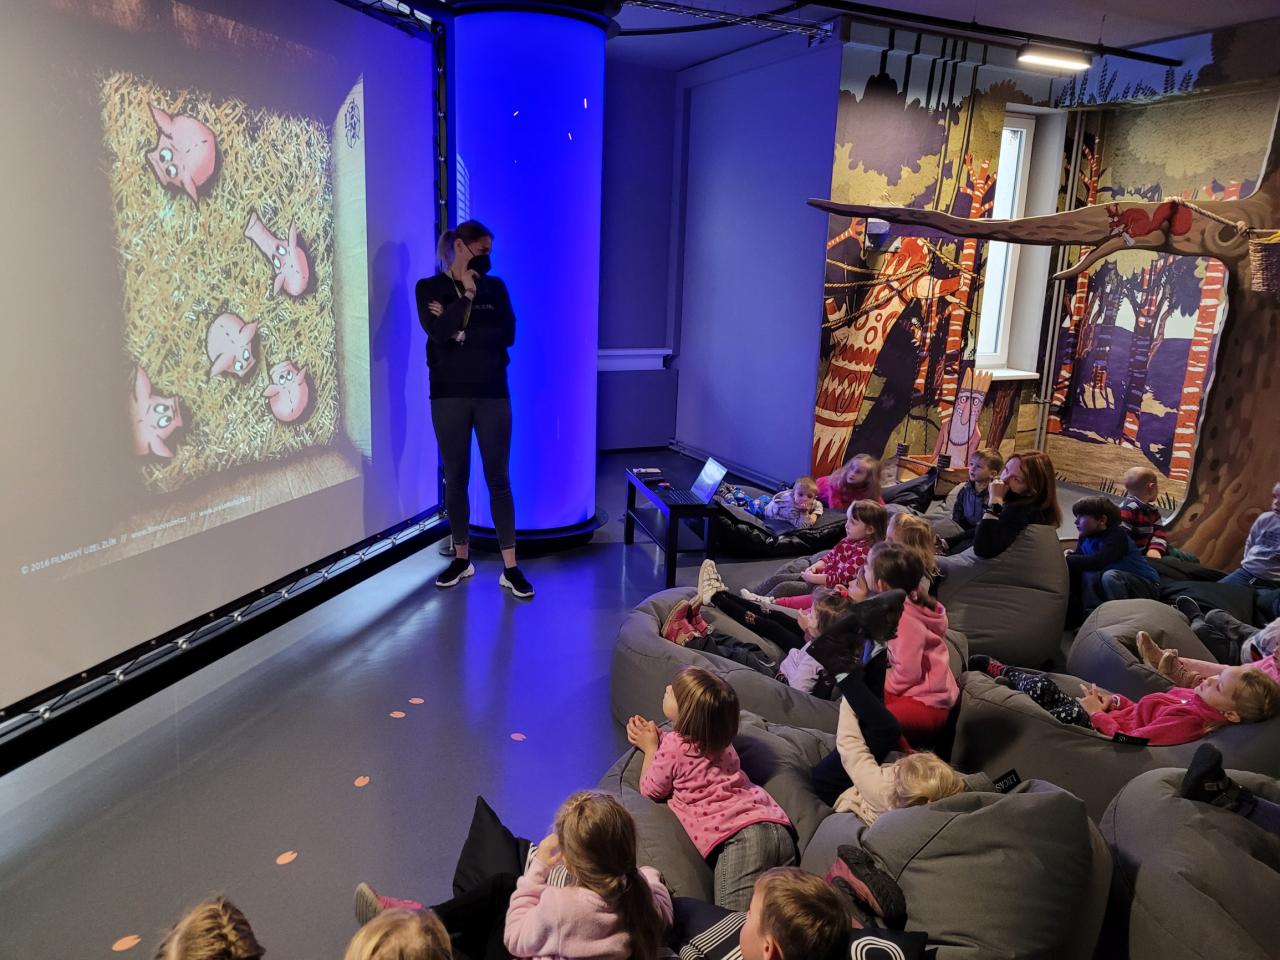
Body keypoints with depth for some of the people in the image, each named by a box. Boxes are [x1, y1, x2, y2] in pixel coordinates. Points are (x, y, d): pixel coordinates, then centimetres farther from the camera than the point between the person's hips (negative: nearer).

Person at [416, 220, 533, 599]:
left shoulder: (494, 287, 8)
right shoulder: (429, 288, 2)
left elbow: (507, 334, -6)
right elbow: (438, 332, -15)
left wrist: (461, 329, -12)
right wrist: (466, 293, -12)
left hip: (492, 394, 1)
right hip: (449, 396, -1)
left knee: (498, 478, 1)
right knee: (455, 478, 7)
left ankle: (510, 568, 3)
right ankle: (462, 558, 21)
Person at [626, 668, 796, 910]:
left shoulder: (673, 746, -4)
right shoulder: (719, 741, 19)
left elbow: (650, 790, 13)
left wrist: (650, 747, 25)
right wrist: (655, 736, 26)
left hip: (738, 836, -9)